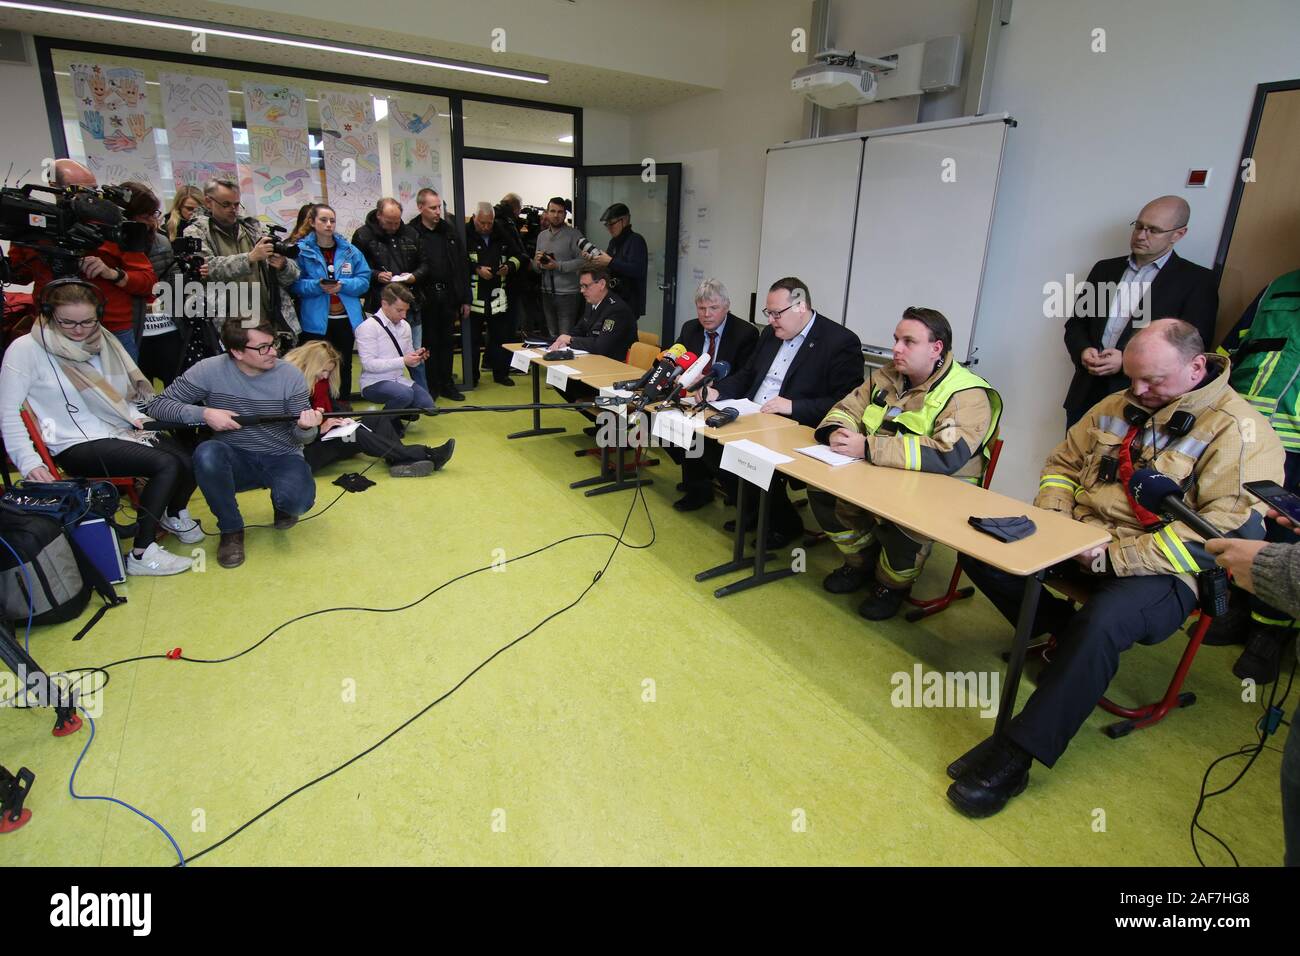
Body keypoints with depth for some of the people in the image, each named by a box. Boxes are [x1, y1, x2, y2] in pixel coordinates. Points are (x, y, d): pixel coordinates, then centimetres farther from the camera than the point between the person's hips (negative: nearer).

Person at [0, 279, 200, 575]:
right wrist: (29, 462, -16)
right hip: (78, 446, -6)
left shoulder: (104, 340, 11)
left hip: (123, 430, 6)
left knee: (189, 463, -18)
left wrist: (137, 416, 1)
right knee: (167, 465, -28)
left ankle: (175, 514, 17)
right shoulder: (26, 349, -5)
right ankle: (141, 554, -17)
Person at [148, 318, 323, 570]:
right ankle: (231, 529, -10)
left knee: (298, 502, -31)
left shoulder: (290, 376, -10)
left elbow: (299, 438, -7)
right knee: (206, 453, -33)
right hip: (234, 459, 1)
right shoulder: (210, 370, -11)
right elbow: (157, 405, -5)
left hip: (281, 459, -1)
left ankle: (281, 503, 11)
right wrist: (204, 413, -22)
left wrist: (305, 428, -32)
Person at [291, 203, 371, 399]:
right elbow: (295, 284, -5)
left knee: (344, 367, 13)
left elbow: (364, 280, 0)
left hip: (346, 318, 3)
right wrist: (318, 286, -22)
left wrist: (342, 285, -16)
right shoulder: (301, 250, -2)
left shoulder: (350, 250, 5)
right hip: (316, 321, -3)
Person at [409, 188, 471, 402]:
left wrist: (465, 299, 6)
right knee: (429, 343, 5)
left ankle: (447, 384, 22)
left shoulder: (449, 231, 9)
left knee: (447, 342, 11)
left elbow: (461, 266, 9)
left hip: (448, 296, 4)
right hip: (425, 297, -4)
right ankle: (430, 387, 16)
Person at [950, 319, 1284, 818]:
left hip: (1162, 569, -6)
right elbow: (1064, 462, 20)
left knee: (1102, 621, -37)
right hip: (1080, 541, 7)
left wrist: (1113, 555, -24)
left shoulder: (1239, 431, -10)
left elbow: (1228, 534, -19)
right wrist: (1050, 521, 0)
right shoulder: (1118, 406, 10)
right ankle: (1060, 631, 8)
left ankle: (1014, 755, -28)